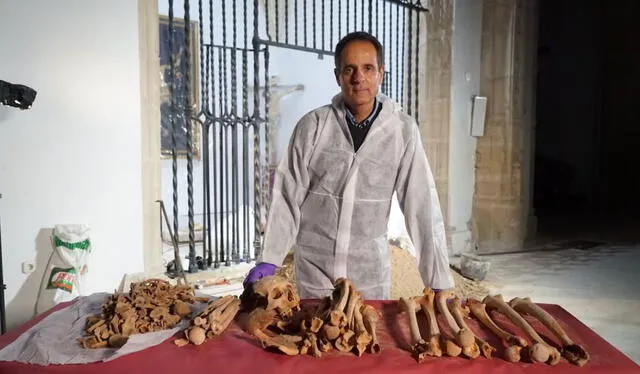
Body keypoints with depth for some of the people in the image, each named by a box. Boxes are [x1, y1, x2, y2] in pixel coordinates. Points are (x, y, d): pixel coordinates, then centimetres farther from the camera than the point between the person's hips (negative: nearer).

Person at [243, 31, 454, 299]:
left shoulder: (403, 130, -9)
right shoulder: (312, 125, -9)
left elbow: (422, 206, -9)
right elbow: (288, 196, -5)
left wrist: (439, 281, -9)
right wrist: (269, 260, -8)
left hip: (371, 269, 0)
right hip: (314, 267, 0)